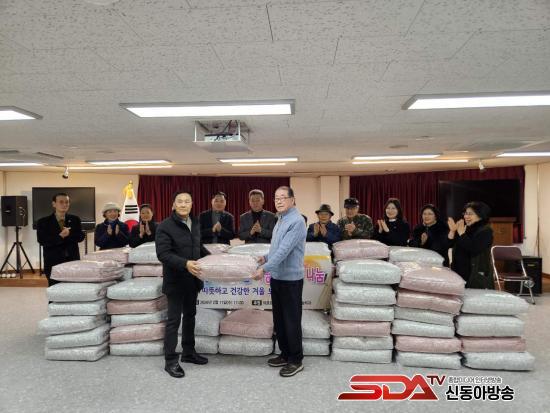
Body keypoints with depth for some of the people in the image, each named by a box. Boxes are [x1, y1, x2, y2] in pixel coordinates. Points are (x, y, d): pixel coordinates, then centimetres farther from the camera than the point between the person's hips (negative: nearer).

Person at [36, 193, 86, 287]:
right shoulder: (43, 222, 2)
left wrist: (69, 234, -18)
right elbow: (42, 241, -10)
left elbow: (81, 236, 0)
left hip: (73, 261, 2)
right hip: (53, 263, -2)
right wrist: (60, 236, -22)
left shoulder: (75, 219, 10)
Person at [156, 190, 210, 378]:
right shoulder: (165, 226, -14)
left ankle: (188, 352, 32)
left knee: (190, 316, 17)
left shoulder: (195, 223, 8)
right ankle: (170, 361, 12)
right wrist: (185, 263, -33)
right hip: (176, 281, -7)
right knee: (174, 320, 0)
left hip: (192, 280, 7)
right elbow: (163, 254, -22)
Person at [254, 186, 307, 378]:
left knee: (292, 320, 2)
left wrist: (264, 268, -27)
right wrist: (266, 258, 10)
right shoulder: (280, 220, 12)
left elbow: (284, 250, -26)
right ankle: (285, 354, 30)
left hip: (291, 279, -9)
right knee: (279, 319, 16)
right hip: (277, 277, 9)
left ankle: (296, 360, 15)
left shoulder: (297, 221, -18)